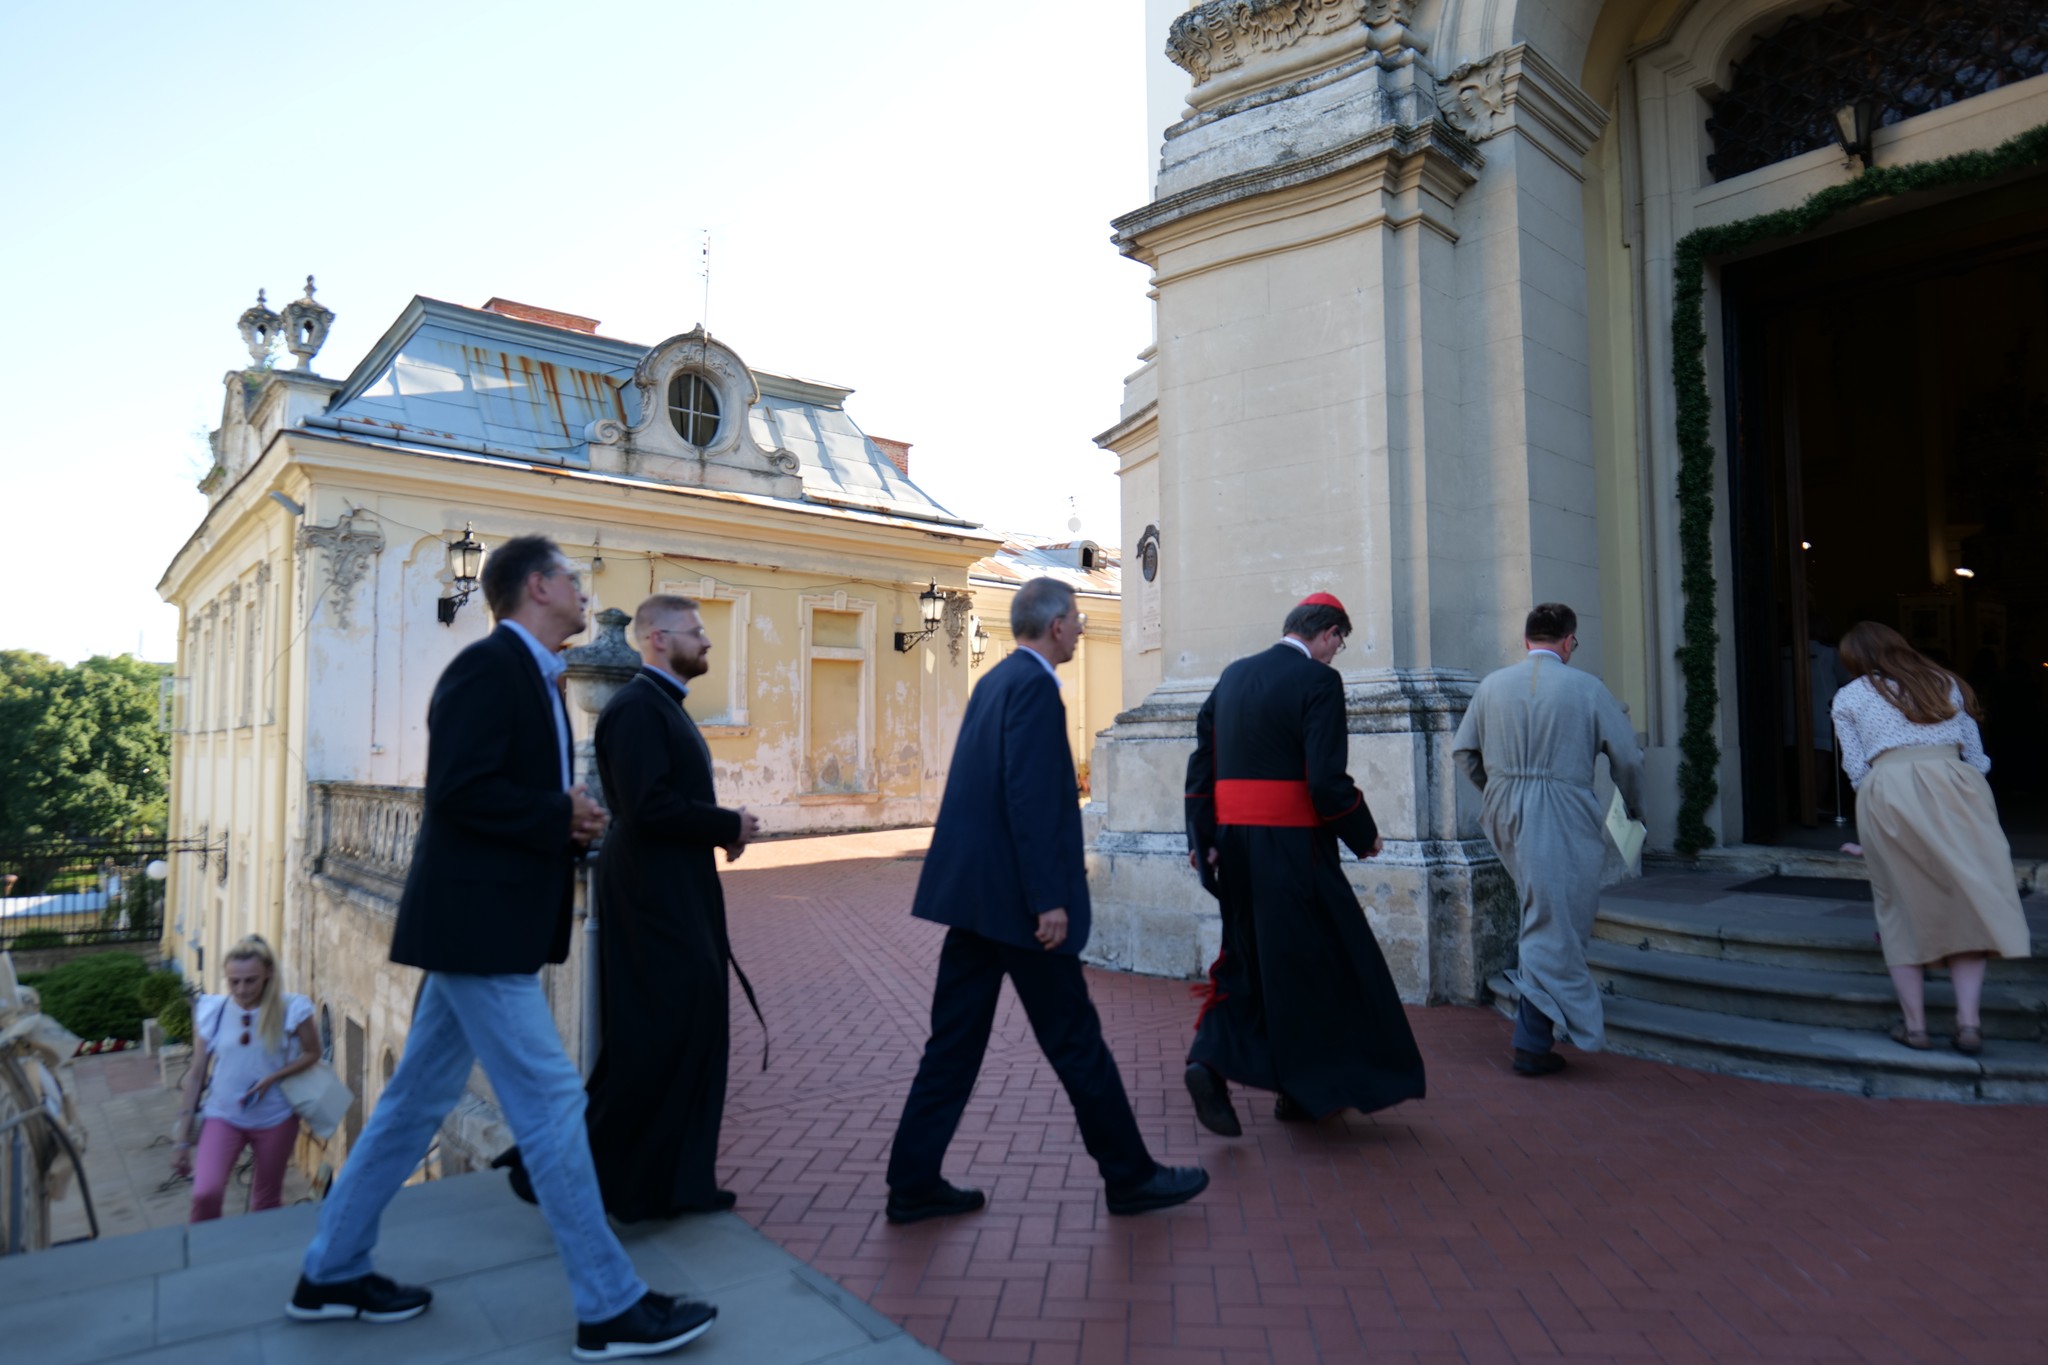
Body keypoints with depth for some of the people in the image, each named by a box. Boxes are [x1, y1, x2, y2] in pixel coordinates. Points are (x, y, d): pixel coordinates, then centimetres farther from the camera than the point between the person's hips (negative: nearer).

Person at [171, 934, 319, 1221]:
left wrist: (272, 1078, -16)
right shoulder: (211, 1011, -8)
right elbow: (196, 1074, 0)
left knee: (266, 1205, 12)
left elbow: (312, 1053, 1)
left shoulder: (290, 1010, -12)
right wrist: (182, 1138, 2)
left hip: (275, 1119, 0)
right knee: (205, 1194, -21)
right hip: (222, 1116, 0)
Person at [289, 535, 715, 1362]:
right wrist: (561, 817, -14)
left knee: (418, 1100, 19)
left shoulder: (529, 675, 15)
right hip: (477, 922, -10)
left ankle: (331, 1273, 34)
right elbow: (459, 792, -23)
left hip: (483, 921, 10)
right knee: (551, 1103, -5)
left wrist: (566, 825, 1)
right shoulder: (489, 665, -15)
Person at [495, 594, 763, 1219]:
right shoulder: (637, 706, -16)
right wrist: (729, 826, -15)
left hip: (678, 895, 10)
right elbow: (648, 806, -25)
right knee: (651, 1040, -3)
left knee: (689, 1034, 14)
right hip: (653, 899, -10)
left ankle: (676, 1181, 25)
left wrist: (722, 829, 4)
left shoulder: (664, 706, 16)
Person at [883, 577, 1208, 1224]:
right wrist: (1049, 899, -21)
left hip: (972, 890, 9)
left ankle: (914, 1183, 20)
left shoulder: (995, 680, 15)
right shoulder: (1034, 684, -14)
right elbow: (1028, 797, -22)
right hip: (1016, 898, -9)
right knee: (1076, 1040, 5)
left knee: (955, 1042, 13)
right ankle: (1130, 1175, 21)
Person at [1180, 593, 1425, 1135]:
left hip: (1234, 843, 6)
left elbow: (1202, 763, 9)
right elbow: (1327, 780, -17)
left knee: (1248, 955, 16)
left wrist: (1202, 838, 12)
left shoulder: (1232, 676, 10)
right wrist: (1364, 836, -2)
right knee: (1308, 962, 9)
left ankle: (1211, 1059, 0)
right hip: (1291, 846, -6)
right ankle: (1304, 1089, 21)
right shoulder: (1319, 681, -11)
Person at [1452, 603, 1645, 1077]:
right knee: (1553, 927, 0)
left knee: (1541, 910, 24)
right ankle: (1532, 1044, 3)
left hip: (1503, 814, 5)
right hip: (1562, 818, -4)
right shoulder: (1586, 688, -4)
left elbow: (1462, 750, 8)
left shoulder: (1492, 684, 5)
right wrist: (1634, 808, 18)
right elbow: (1627, 757, 0)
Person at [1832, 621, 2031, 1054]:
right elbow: (1976, 756, 20)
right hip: (1950, 783, 2)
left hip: (1887, 791, -2)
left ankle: (1915, 1025, 9)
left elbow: (1856, 770, 9)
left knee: (1904, 909, 7)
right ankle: (1968, 1020, -1)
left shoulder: (1848, 698, 16)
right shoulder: (1944, 682, 23)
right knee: (1966, 903, 7)